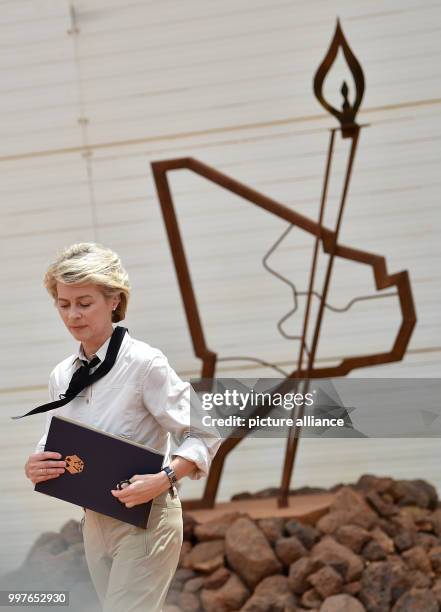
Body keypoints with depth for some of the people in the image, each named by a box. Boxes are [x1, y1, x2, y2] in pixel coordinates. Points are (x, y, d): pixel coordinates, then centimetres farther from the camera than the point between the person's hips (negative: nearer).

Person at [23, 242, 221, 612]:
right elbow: (53, 446, 12)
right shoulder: (61, 375, 4)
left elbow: (204, 434, -14)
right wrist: (36, 467, -10)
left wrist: (164, 480, -28)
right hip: (94, 522, 6)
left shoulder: (144, 363, -16)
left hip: (145, 521, -6)